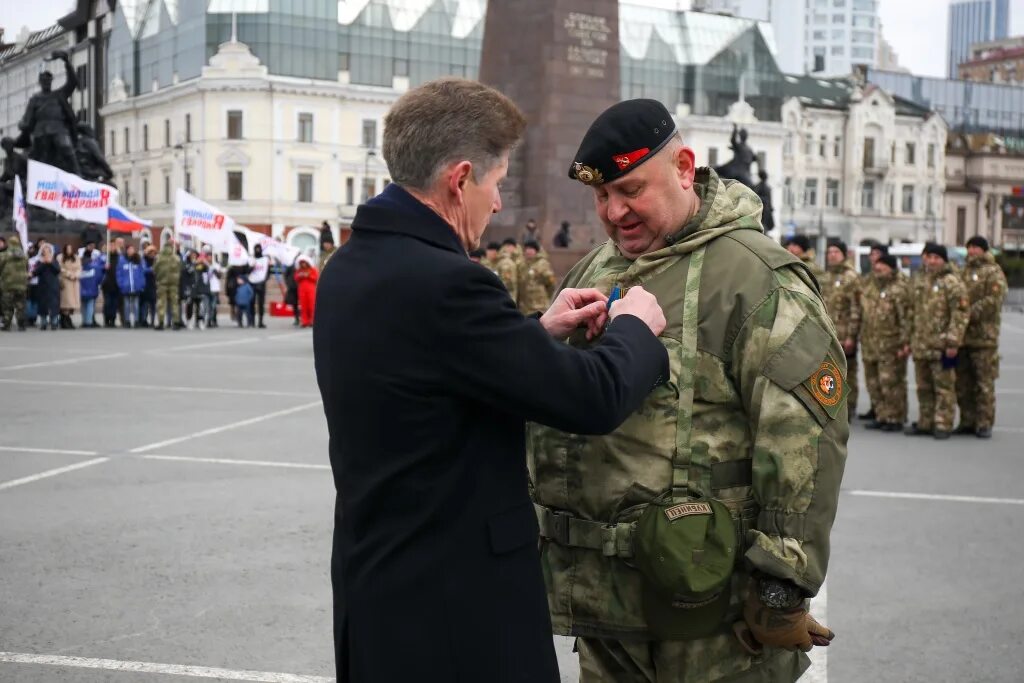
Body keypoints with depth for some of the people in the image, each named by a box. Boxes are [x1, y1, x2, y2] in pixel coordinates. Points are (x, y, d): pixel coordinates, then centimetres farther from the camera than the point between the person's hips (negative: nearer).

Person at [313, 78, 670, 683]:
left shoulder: (351, 269, 4)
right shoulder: (443, 281, -24)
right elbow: (592, 398, -19)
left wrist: (538, 331, 13)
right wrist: (635, 328, -1)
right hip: (455, 600, -9)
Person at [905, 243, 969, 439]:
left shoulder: (952, 283, -8)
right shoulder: (922, 283, 17)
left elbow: (960, 314, -14)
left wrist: (953, 342, -19)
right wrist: (910, 340, 21)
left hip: (941, 346, -8)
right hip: (921, 346, 8)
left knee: (944, 387, -2)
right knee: (924, 387, 14)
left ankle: (943, 425, 2)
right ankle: (925, 423, 22)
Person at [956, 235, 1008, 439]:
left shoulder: (993, 272, -2)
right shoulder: (964, 273, 19)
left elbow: (993, 301, -14)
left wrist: (970, 314, -18)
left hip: (983, 337, -7)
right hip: (961, 336, 7)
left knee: (984, 383, -4)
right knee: (963, 383, 9)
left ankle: (984, 424, 0)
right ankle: (968, 421, 17)